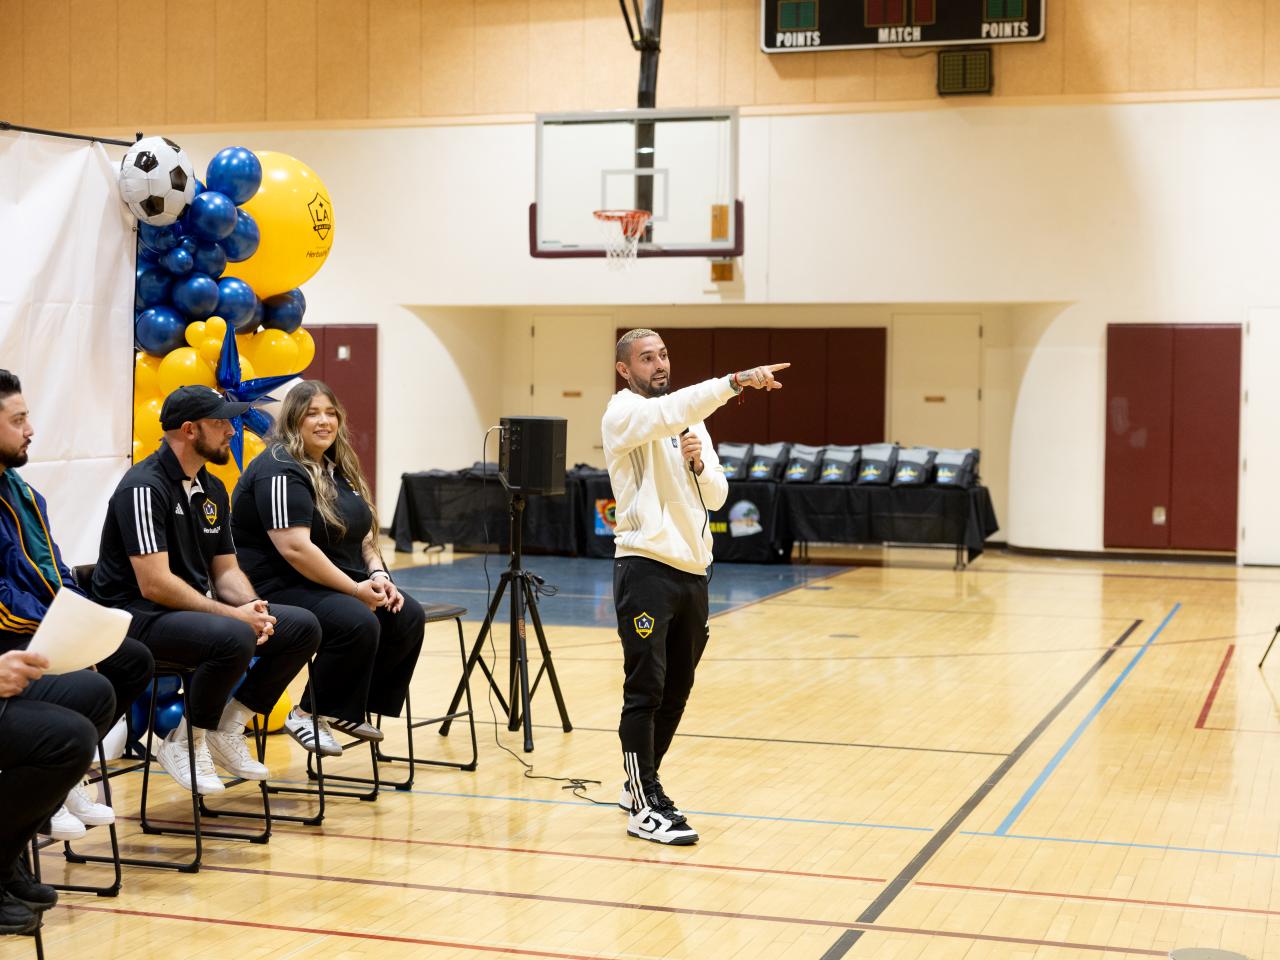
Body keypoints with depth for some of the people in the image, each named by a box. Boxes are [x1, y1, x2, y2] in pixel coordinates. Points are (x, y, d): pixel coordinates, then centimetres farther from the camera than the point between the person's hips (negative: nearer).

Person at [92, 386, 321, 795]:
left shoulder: (212, 489, 12)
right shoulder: (144, 488, -16)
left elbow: (226, 569, 14)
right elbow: (155, 584, -23)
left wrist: (252, 606, -8)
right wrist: (232, 615, -21)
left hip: (198, 610, 9)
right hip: (138, 618, -9)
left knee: (303, 627, -2)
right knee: (235, 639, -35)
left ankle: (226, 730, 4)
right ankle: (185, 744, -13)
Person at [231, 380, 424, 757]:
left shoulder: (337, 468, 15)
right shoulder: (279, 471, -15)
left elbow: (364, 532, 19)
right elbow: (295, 548, -24)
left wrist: (378, 576, -2)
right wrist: (356, 589, -21)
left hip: (335, 585, 9)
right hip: (280, 587, -9)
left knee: (408, 616, -10)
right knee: (358, 623, -32)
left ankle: (347, 709, 4)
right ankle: (309, 714, -12)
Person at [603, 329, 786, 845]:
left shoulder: (691, 422, 17)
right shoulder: (623, 412, -6)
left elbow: (716, 497, 13)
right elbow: (673, 410, -28)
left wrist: (698, 464, -7)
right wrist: (737, 380, -39)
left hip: (693, 570, 7)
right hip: (647, 566, -7)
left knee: (677, 691, 12)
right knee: (646, 690, -6)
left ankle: (642, 784, 26)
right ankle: (644, 808, -2)